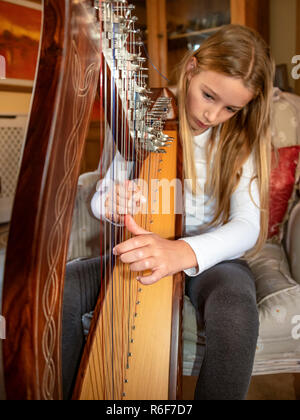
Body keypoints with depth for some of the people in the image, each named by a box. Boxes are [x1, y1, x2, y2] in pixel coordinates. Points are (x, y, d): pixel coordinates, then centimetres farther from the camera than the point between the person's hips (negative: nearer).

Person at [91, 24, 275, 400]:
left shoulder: (242, 142, -5)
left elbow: (248, 225, -19)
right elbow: (99, 198, -3)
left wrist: (185, 252, -40)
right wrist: (110, 203, -30)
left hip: (211, 255, -1)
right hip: (146, 249, 1)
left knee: (235, 308, -36)